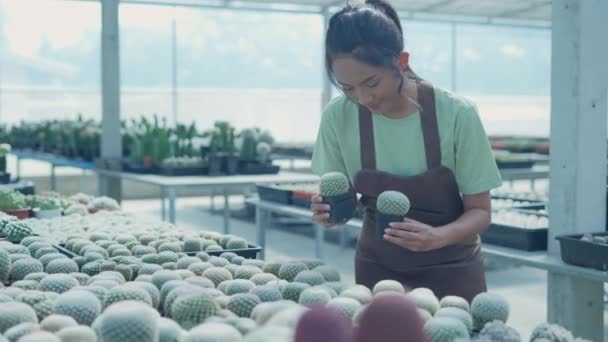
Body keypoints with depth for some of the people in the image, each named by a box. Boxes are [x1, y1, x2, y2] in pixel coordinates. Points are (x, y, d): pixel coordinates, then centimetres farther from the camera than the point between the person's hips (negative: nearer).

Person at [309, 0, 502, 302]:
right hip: (377, 267, 2)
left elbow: (480, 211, -14)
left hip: (449, 270, -2)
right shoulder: (338, 116, -15)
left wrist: (437, 237, -33)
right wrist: (330, 209, -23)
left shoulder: (456, 114, -22)